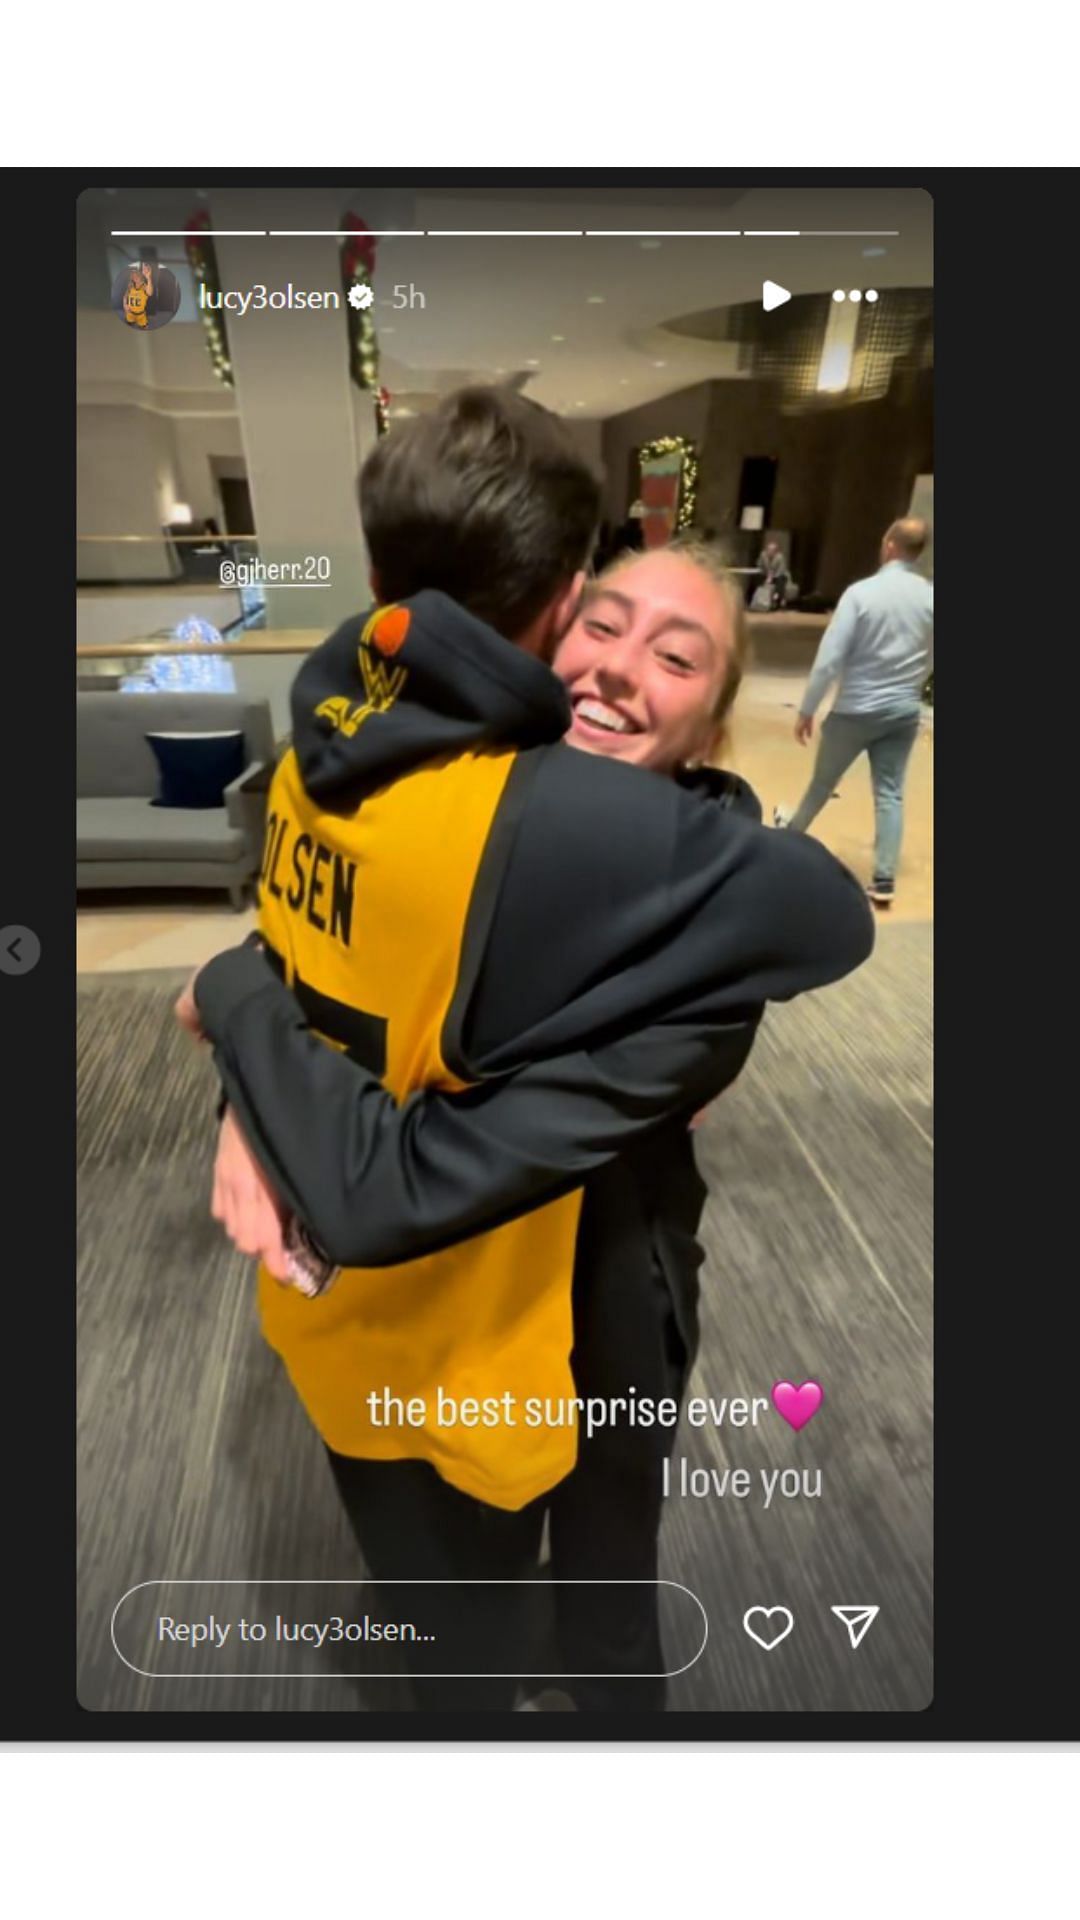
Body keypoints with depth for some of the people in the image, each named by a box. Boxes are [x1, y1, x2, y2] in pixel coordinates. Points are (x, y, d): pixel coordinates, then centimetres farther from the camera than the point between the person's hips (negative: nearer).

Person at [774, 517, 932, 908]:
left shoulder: (861, 592, -16)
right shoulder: (929, 597, -1)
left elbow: (829, 658, -17)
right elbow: (929, 659, 11)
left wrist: (806, 709, -8)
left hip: (856, 709, -3)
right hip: (904, 711, 4)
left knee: (823, 780, 18)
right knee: (890, 792, 5)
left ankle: (793, 829, 44)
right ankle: (884, 880, 4)